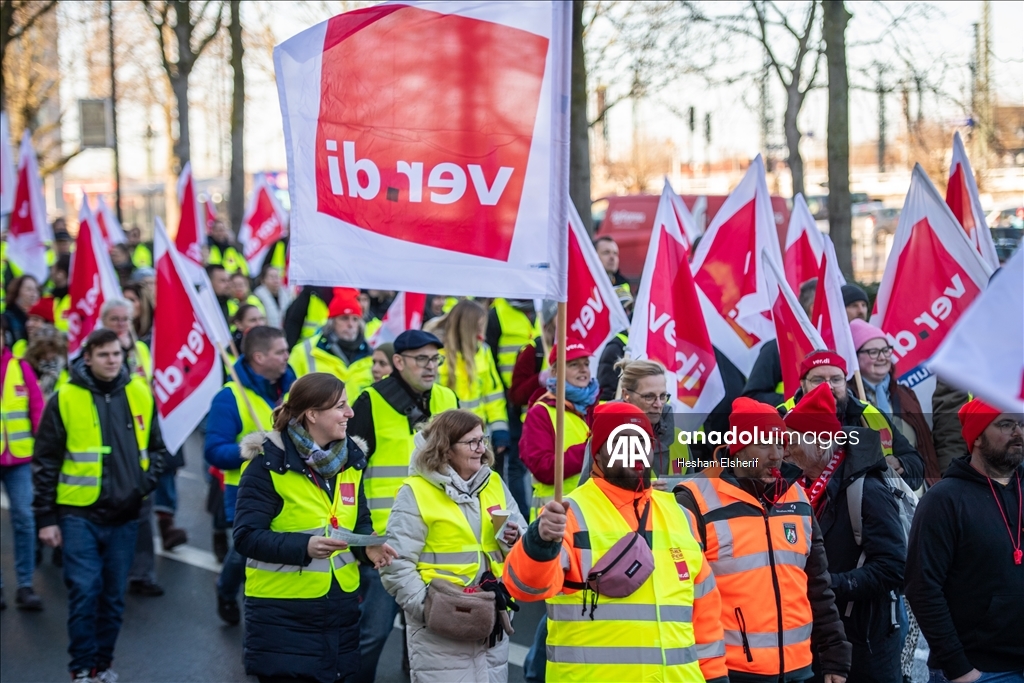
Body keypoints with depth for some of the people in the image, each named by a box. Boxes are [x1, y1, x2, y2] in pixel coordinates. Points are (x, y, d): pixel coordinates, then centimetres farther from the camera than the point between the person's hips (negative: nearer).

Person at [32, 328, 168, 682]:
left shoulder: (140, 394, 4)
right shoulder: (65, 399, -6)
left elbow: (156, 449, 15)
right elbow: (45, 462, -2)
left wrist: (144, 484, -3)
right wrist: (45, 517, -4)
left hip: (124, 515, 3)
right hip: (79, 513, -3)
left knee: (113, 596, 10)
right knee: (84, 593, -5)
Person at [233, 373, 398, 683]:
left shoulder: (350, 458, 7)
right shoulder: (269, 463, -13)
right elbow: (247, 536, -17)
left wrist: (368, 545, -8)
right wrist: (304, 547, -30)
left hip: (341, 608, 6)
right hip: (283, 613, -6)